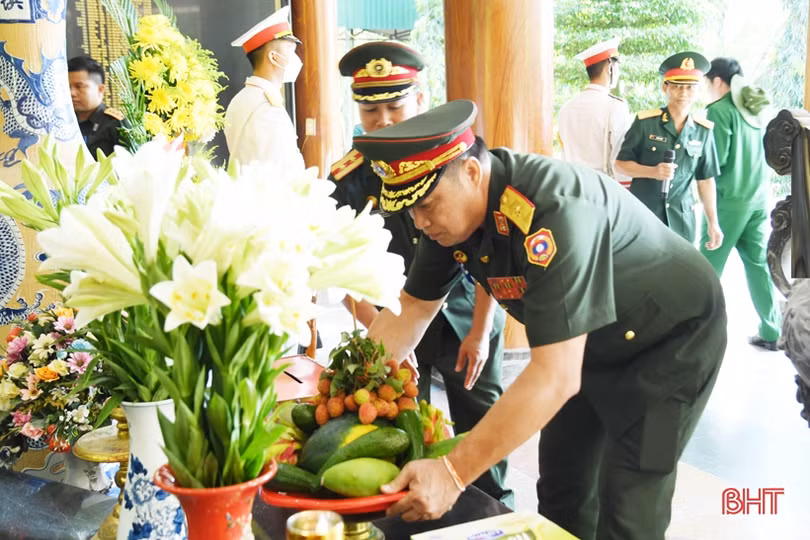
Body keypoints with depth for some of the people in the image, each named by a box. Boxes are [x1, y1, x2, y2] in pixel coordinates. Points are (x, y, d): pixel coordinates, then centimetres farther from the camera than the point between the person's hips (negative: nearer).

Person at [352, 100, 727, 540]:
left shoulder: (554, 211, -38)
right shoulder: (452, 207, -13)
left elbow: (557, 377, -41)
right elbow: (410, 311, -3)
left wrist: (453, 473, -40)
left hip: (674, 334, -7)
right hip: (594, 341, 7)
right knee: (561, 486, 11)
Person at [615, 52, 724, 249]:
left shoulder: (703, 131, 3)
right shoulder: (645, 122, -5)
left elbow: (706, 180, 9)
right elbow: (620, 164, -1)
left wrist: (713, 223, 8)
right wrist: (653, 172, -18)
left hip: (682, 220, 2)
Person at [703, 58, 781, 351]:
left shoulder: (720, 110, -10)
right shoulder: (752, 107, 13)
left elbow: (716, 159, -13)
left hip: (730, 197, -7)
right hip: (759, 196, 7)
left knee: (709, 264, 2)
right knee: (758, 263, 10)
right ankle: (771, 332, 13)